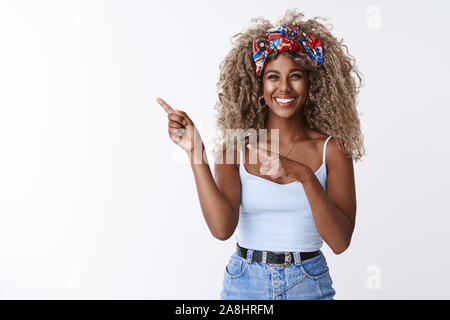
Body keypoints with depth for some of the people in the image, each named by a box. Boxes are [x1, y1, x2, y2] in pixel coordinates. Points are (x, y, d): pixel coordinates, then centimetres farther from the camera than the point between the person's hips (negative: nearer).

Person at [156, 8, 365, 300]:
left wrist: (305, 175, -27)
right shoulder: (235, 148, -5)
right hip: (244, 283, 1)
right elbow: (222, 228, -17)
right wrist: (195, 153, -22)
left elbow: (340, 241, -14)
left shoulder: (331, 149, -6)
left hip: (308, 284, 0)